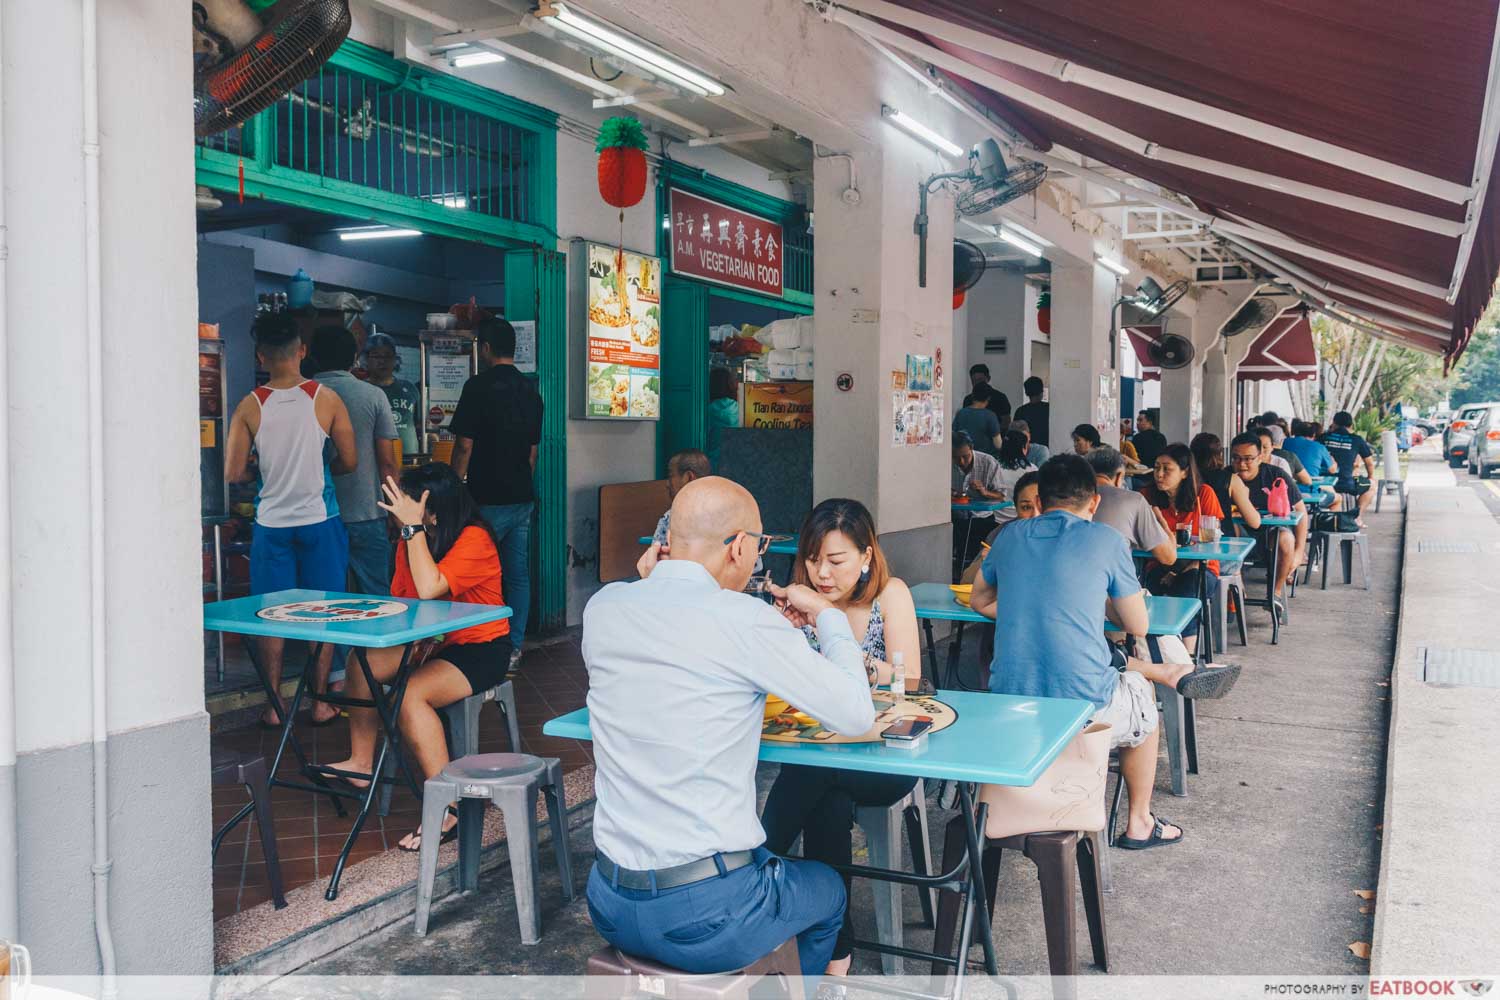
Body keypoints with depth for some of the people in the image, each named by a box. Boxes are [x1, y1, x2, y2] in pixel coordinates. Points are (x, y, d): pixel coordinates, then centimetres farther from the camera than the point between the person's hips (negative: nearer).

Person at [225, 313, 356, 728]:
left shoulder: (250, 407, -6)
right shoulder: (327, 399, -8)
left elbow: (234, 473, -6)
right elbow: (349, 462, -3)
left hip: (271, 524, 1)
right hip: (320, 519, 0)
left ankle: (274, 706, 15)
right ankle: (320, 702, 15)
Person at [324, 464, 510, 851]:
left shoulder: (474, 539, -22)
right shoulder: (411, 541, 2)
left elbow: (429, 589, -33)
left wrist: (413, 527, -30)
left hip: (482, 650, -8)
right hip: (430, 641, 8)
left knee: (410, 695, -29)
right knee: (360, 666, -3)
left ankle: (446, 809, -23)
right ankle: (361, 764, 11)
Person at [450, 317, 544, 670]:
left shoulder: (479, 387, -11)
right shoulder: (530, 390, 11)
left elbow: (464, 446, -12)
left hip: (488, 499, -7)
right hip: (522, 498, 7)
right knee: (518, 574, 8)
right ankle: (513, 647, 14)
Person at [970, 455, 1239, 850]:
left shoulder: (1010, 536, 7)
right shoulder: (1105, 540, -4)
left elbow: (980, 602, 23)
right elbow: (1138, 626, 5)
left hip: (1007, 709, 4)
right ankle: (1139, 824, 44)